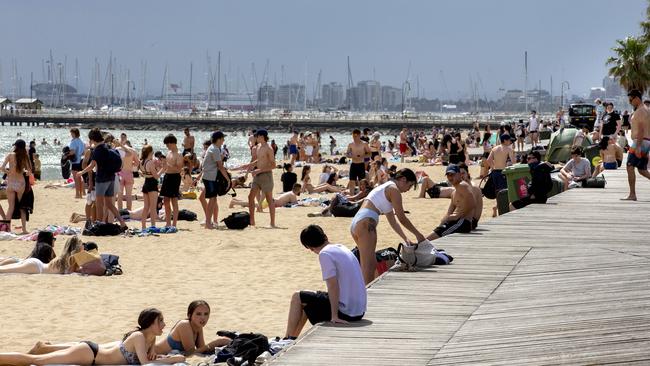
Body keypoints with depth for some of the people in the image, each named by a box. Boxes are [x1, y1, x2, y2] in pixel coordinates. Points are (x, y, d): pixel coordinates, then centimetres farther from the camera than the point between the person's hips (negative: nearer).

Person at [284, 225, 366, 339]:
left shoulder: (325, 254, -14)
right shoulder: (342, 248, 11)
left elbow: (333, 285, -21)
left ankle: (288, 339, 16)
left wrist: (335, 316, -21)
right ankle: (293, 338, 36)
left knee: (297, 298, 9)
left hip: (344, 312, -8)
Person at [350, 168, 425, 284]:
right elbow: (402, 218, 0)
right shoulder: (394, 189, 0)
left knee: (372, 264, 15)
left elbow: (393, 221, 32)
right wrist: (418, 234, 10)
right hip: (366, 223, -10)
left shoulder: (385, 188, 29)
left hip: (355, 223, 10)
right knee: (368, 268, -11)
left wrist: (405, 238, 29)